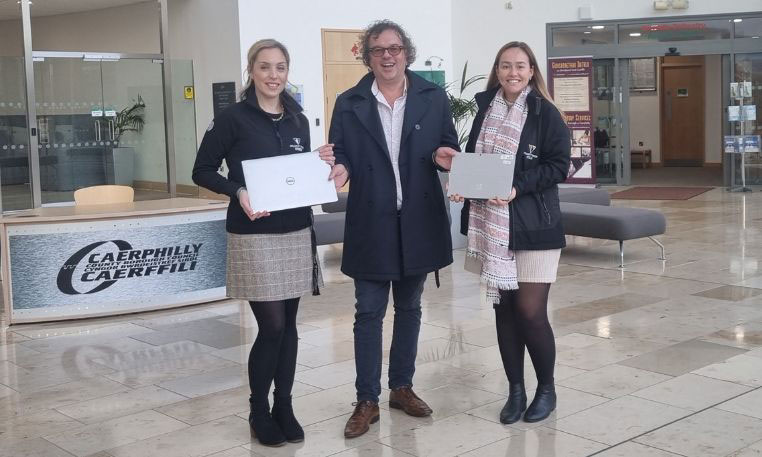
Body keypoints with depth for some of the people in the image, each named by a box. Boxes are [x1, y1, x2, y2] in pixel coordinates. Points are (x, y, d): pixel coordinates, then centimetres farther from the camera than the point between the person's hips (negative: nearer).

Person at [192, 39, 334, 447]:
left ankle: (284, 407, 22)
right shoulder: (233, 118, -6)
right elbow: (203, 171, -4)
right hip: (254, 237, -5)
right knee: (272, 326, -4)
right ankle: (259, 411, 14)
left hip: (296, 234, 5)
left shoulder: (298, 119, 10)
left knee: (288, 325, 9)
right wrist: (237, 192, -20)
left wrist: (318, 163, -3)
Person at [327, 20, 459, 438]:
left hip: (418, 220, 2)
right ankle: (367, 401, 11)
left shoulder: (433, 98, 3)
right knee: (369, 312, 2)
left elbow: (449, 149, 7)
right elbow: (341, 153, 2)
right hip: (371, 221, -1)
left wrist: (442, 156, -15)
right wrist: (341, 170, -21)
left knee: (409, 307, 14)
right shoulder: (349, 103, 0)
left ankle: (402, 387, 29)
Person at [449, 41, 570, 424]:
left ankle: (546, 389, 17)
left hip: (533, 224, -4)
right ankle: (515, 390, 21)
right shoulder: (485, 109, 8)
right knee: (504, 308, 8)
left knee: (530, 311, -5)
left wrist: (519, 187, -20)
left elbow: (558, 165, -8)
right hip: (492, 223, 5)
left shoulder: (546, 113, -5)